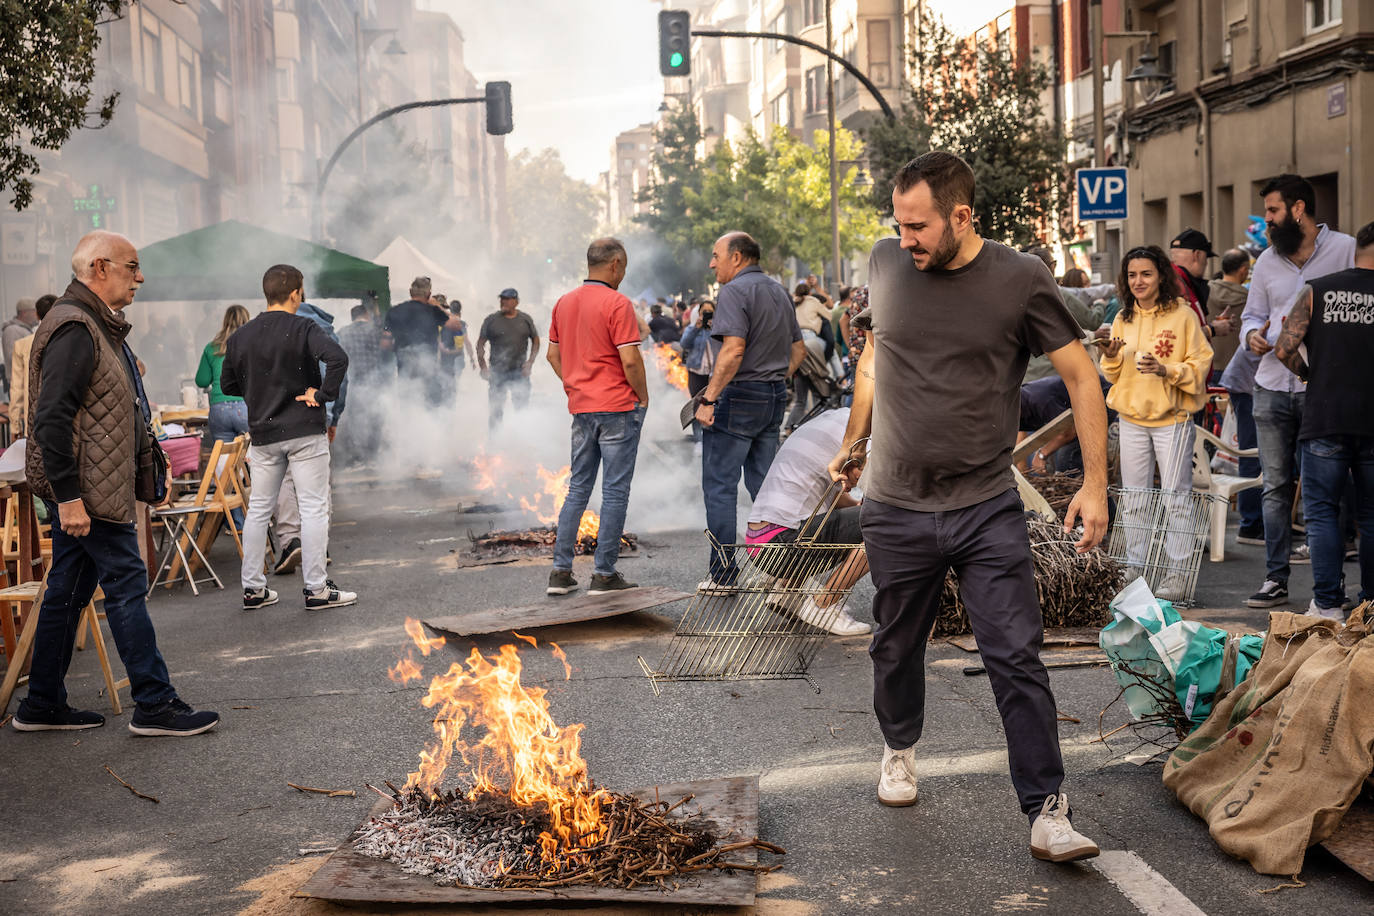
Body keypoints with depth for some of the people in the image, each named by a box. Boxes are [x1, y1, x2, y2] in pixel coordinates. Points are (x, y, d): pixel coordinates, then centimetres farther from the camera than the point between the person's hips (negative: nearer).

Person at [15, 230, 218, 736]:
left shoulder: (99, 326, 18)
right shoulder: (74, 329, -16)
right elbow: (51, 418, -23)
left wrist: (148, 473, 22)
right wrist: (67, 496, -26)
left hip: (81, 490, 10)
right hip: (84, 490, -10)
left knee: (67, 592, 13)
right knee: (127, 585, -5)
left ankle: (43, 705, 21)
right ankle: (155, 704, 1)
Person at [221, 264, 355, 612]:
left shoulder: (241, 336, 4)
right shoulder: (303, 329, -11)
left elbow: (228, 384, 11)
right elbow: (338, 358, -27)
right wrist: (323, 394, -16)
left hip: (263, 434, 5)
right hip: (305, 432, -5)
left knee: (258, 509, 13)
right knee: (314, 508, 1)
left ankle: (253, 588, 17)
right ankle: (316, 589, 2)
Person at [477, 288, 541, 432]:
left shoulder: (525, 319, 5)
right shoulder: (491, 320, 1)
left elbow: (535, 340, 14)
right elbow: (480, 344, 4)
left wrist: (530, 362, 2)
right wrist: (483, 367, -5)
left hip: (520, 372, 1)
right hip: (497, 372, -1)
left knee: (522, 407, 0)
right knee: (495, 410, 2)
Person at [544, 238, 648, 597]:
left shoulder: (563, 303, 10)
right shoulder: (617, 304, -13)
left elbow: (553, 355, 16)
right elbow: (630, 359, -17)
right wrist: (643, 396, -4)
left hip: (580, 408, 7)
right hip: (617, 407, -7)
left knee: (578, 489, 13)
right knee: (615, 492, 0)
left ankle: (560, 570, 11)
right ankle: (604, 574, 1)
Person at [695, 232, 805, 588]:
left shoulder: (734, 291, -12)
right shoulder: (779, 291, 16)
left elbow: (734, 349, -23)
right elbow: (798, 348, 19)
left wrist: (709, 398, -21)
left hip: (738, 398, -8)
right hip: (775, 398, 8)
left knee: (720, 486, -2)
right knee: (763, 484, 13)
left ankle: (723, 574, -1)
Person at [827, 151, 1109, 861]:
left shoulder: (1020, 280, -7)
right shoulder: (886, 264, 2)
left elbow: (1081, 378, -1)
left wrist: (1095, 484, -6)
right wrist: (853, 443, 23)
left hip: (988, 510, -3)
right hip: (895, 509, 3)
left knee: (1016, 658, -6)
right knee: (896, 647, 16)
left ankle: (1047, 813, 0)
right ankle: (899, 748, 43)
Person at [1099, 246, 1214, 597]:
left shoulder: (1182, 315, -5)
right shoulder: (1122, 319, 10)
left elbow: (1200, 365, -5)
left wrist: (1166, 370, -21)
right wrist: (1111, 357, -7)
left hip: (1172, 417, -5)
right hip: (1131, 417, 5)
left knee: (1175, 497, -2)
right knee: (1134, 498, 9)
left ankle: (1177, 574, 3)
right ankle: (1135, 568, 17)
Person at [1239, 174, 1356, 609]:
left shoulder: (1345, 250, -2)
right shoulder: (1267, 260, 14)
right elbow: (1253, 314, 21)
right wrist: (1253, 334, -1)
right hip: (1273, 386, 5)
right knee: (1276, 486, 6)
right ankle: (1275, 579, 12)